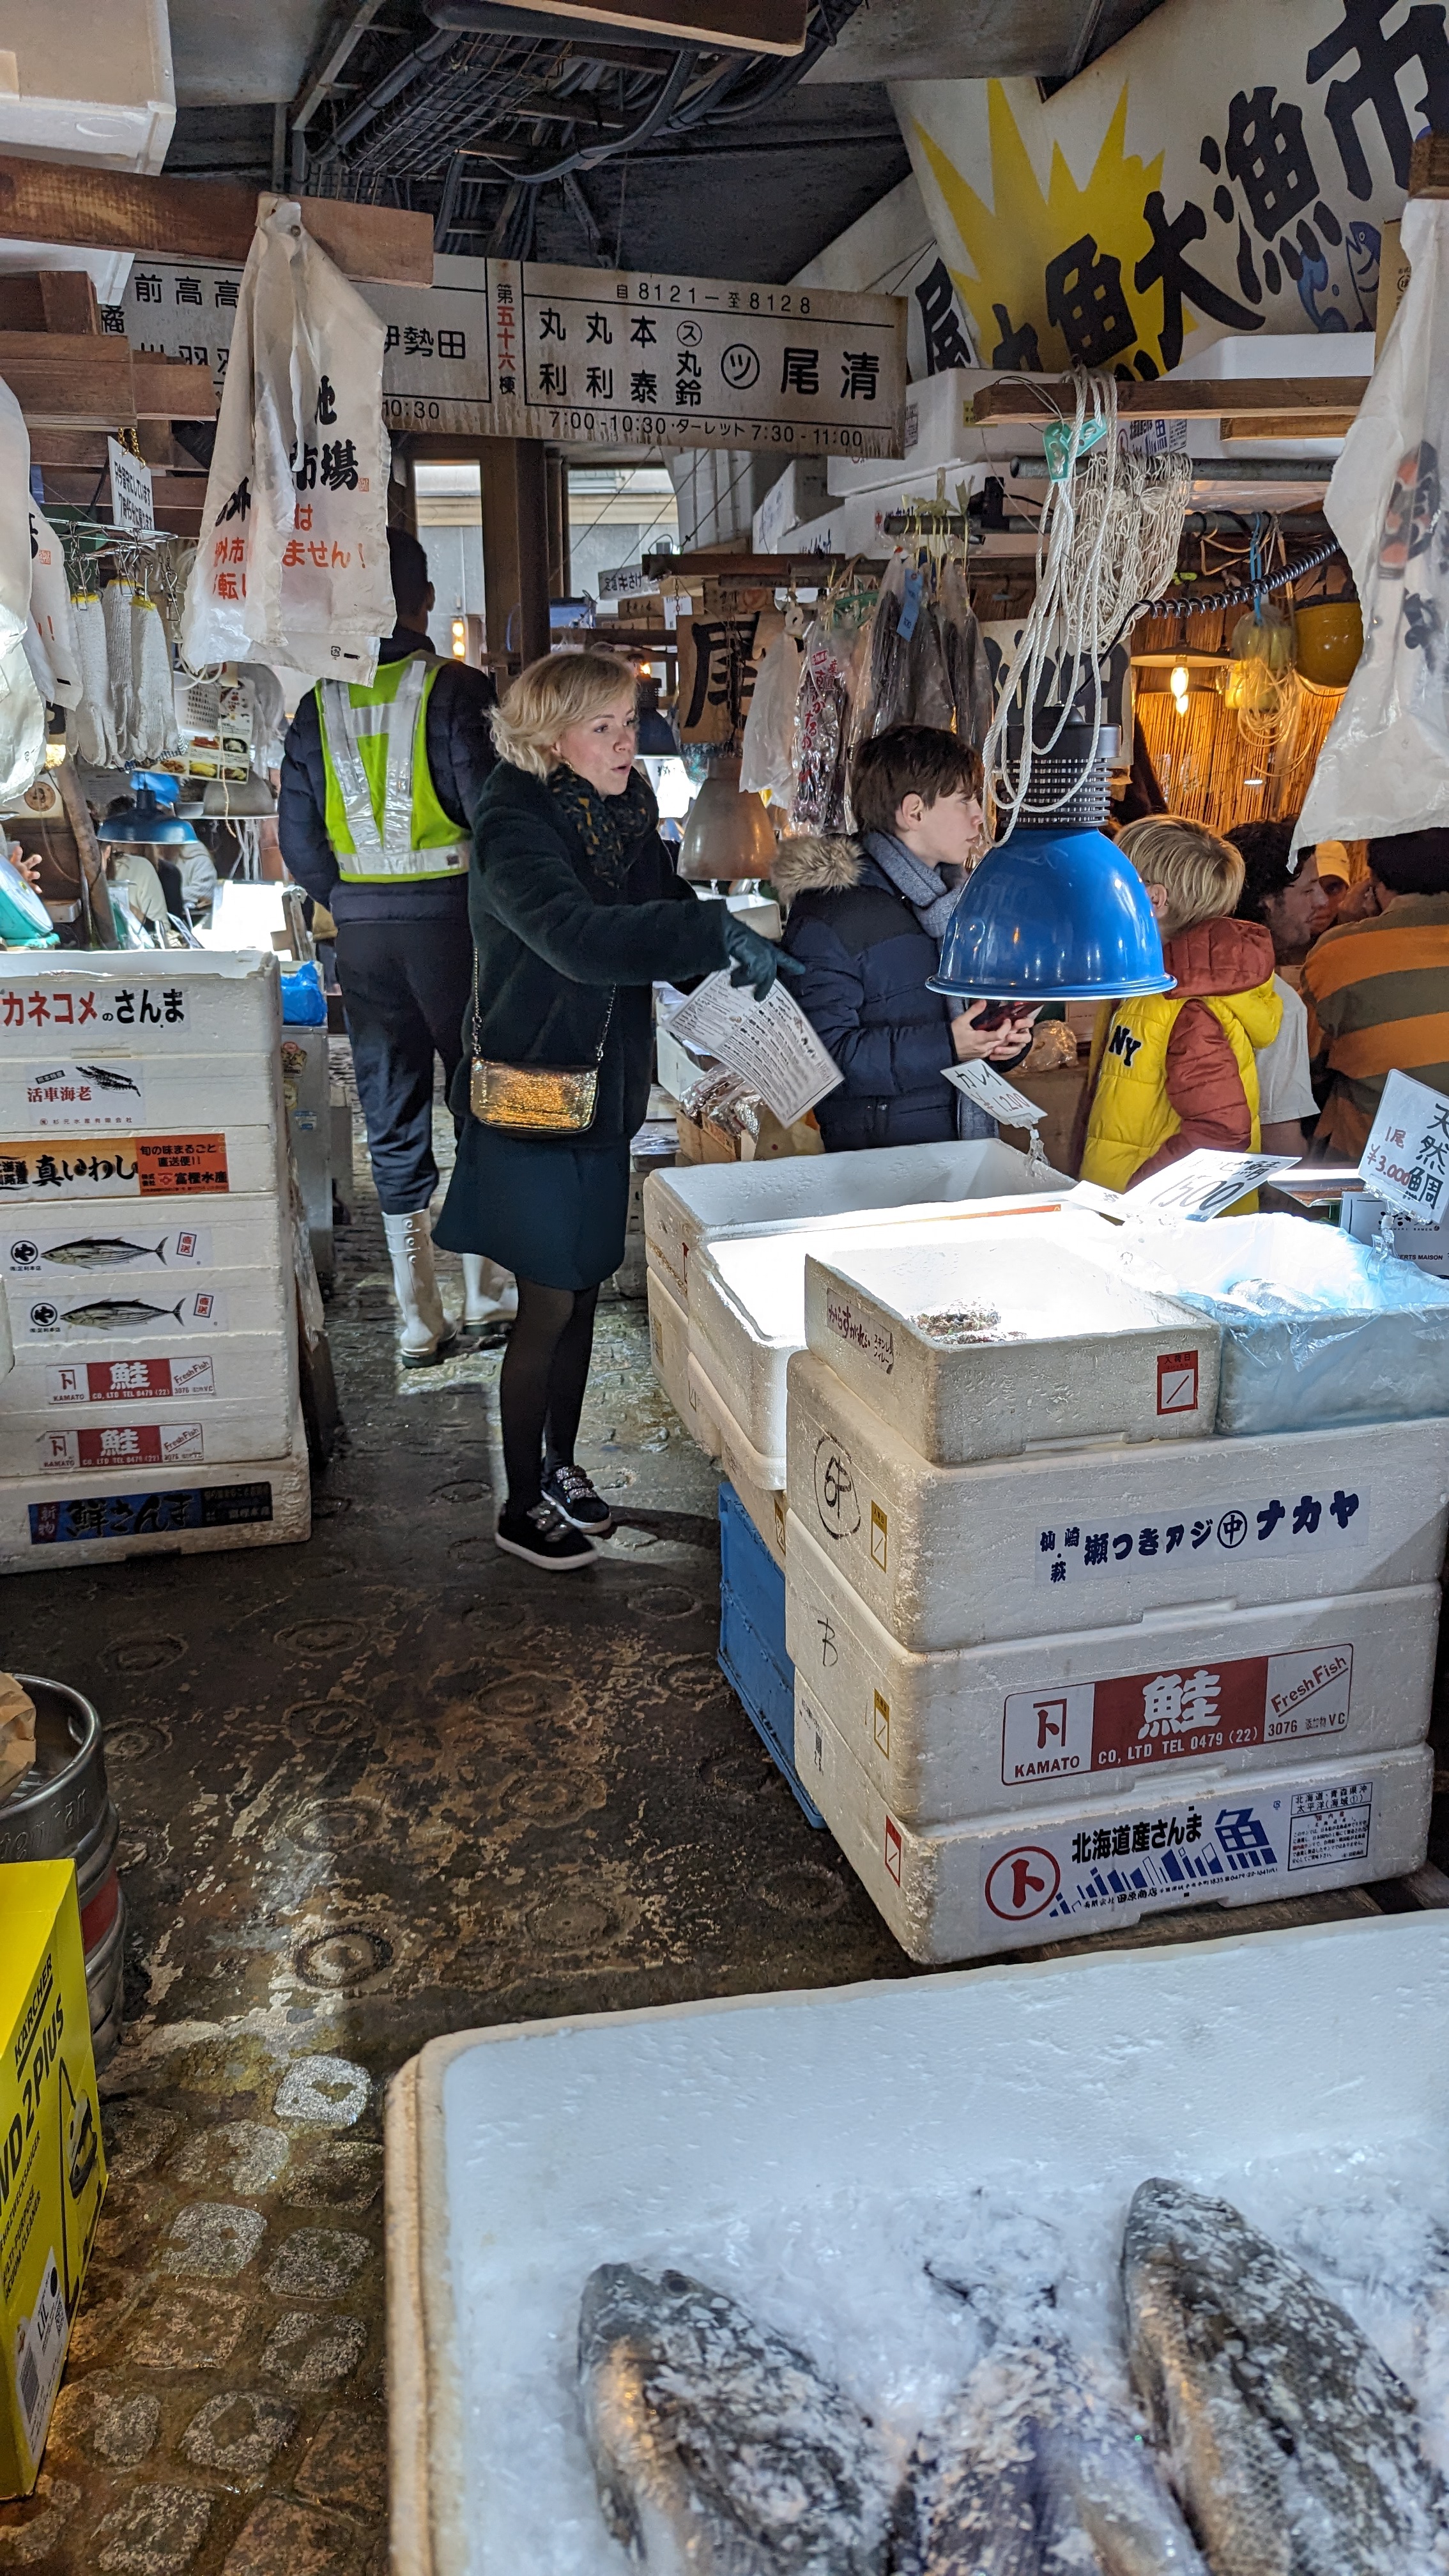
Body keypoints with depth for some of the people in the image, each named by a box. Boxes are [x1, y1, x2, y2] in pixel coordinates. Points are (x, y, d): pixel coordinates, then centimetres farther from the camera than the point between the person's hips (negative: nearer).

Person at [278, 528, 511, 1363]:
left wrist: (353, 907, 16)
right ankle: (488, 1289, 17)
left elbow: (299, 839, 5)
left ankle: (420, 1323, 13)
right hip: (452, 914, -3)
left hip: (362, 926, 4)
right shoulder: (457, 690, -8)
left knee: (392, 1117, 8)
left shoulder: (320, 704, 5)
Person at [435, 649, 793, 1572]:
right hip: (532, 1095, -7)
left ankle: (561, 1467, 34)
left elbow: (665, 933, 9)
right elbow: (580, 939, -35)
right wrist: (718, 931, -39)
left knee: (583, 1292, 16)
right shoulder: (514, 826, -18)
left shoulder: (627, 813, 6)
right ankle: (524, 1506, 17)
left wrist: (731, 949, -12)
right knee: (550, 1306, 1)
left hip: (606, 1091, 7)